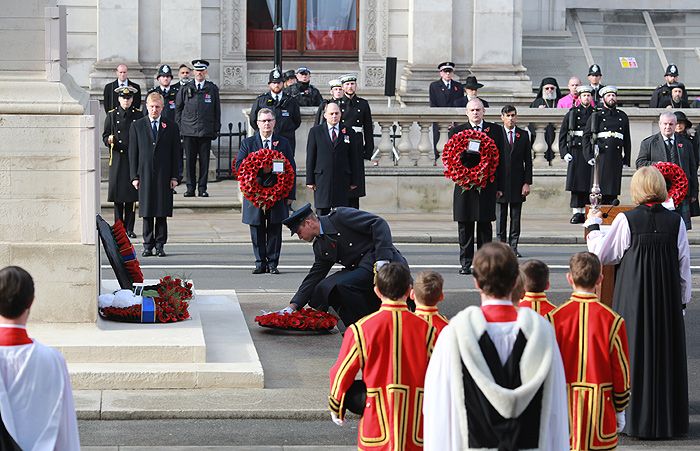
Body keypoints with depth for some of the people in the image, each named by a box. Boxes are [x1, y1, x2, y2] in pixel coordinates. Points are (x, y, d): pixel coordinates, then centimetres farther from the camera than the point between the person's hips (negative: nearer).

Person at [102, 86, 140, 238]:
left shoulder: (138, 115, 7)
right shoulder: (112, 115, 6)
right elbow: (105, 136, 6)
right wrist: (109, 140, -15)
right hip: (117, 159, 0)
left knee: (131, 196, 0)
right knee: (118, 196, -1)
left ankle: (129, 228, 6)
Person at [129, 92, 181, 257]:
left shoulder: (171, 127, 7)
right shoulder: (137, 126, 7)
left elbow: (176, 154, 6)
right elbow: (133, 153, 5)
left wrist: (174, 177, -1)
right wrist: (134, 176, -1)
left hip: (164, 176, 0)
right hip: (145, 175, 0)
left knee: (162, 213, 1)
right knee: (146, 213, 2)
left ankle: (160, 245, 8)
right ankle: (148, 245, 8)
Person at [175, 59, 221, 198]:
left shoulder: (213, 89, 9)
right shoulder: (185, 89, 9)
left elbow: (217, 110, 10)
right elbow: (178, 108, 12)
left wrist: (216, 129, 4)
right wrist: (179, 127, 4)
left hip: (206, 132, 0)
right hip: (189, 131, 0)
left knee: (204, 160, 0)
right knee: (190, 160, 0)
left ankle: (202, 188, 5)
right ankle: (190, 188, 6)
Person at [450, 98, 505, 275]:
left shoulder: (495, 130, 9)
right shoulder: (457, 131, 9)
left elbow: (500, 158, 7)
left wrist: (499, 186, 3)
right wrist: (465, 152, -20)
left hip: (487, 185, 0)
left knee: (485, 225, 1)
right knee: (464, 226, 1)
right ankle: (465, 263, 7)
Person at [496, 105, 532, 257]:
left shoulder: (523, 135, 8)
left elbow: (528, 161, 7)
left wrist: (527, 182, -1)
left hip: (517, 182, 2)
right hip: (500, 182, -2)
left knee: (516, 217, 4)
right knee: (501, 217, 3)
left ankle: (513, 246, 9)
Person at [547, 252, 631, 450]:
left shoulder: (555, 318, -6)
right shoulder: (612, 320, -8)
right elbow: (621, 369, -2)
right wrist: (620, 410, 11)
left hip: (563, 406, 1)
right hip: (601, 408, -1)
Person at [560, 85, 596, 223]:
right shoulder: (572, 114, 8)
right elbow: (562, 134, 9)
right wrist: (564, 153, -1)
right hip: (575, 153, 0)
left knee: (589, 184, -2)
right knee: (576, 183, -3)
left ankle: (583, 211, 3)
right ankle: (576, 213, 0)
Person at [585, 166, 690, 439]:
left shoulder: (626, 220, -10)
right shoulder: (676, 222, -3)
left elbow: (601, 255, -1)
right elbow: (684, 265, 3)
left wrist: (593, 226, 15)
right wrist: (683, 300, 13)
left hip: (633, 298, -2)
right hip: (668, 300, 2)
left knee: (635, 353, 6)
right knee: (666, 352, 10)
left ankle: (634, 418, 9)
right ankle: (668, 417, 15)